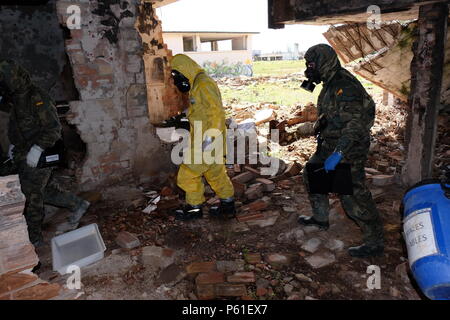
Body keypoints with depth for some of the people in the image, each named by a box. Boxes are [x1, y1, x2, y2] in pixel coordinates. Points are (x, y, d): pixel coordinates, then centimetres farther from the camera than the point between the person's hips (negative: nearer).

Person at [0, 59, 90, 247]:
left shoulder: (37, 98, -17)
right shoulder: (16, 98, 12)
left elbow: (54, 129, -20)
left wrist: (37, 148, -25)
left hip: (37, 158, -8)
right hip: (23, 157, 8)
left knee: (32, 198, 1)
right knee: (46, 191, 14)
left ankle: (34, 239, 14)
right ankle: (77, 205, 29)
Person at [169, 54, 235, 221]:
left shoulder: (204, 84, -16)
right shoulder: (198, 85, 17)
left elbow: (217, 111, -23)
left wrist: (210, 138, -25)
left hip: (207, 142, -10)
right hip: (203, 140, 10)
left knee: (188, 173, 0)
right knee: (217, 173, 16)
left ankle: (194, 207, 14)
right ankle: (228, 206, 26)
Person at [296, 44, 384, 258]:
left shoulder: (344, 86, -22)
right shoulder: (331, 83, 10)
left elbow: (355, 122, -29)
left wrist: (338, 153, -34)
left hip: (348, 150, -10)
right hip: (331, 146, 10)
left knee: (353, 196, -6)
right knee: (312, 175, 20)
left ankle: (375, 243, 9)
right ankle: (320, 219, 36)